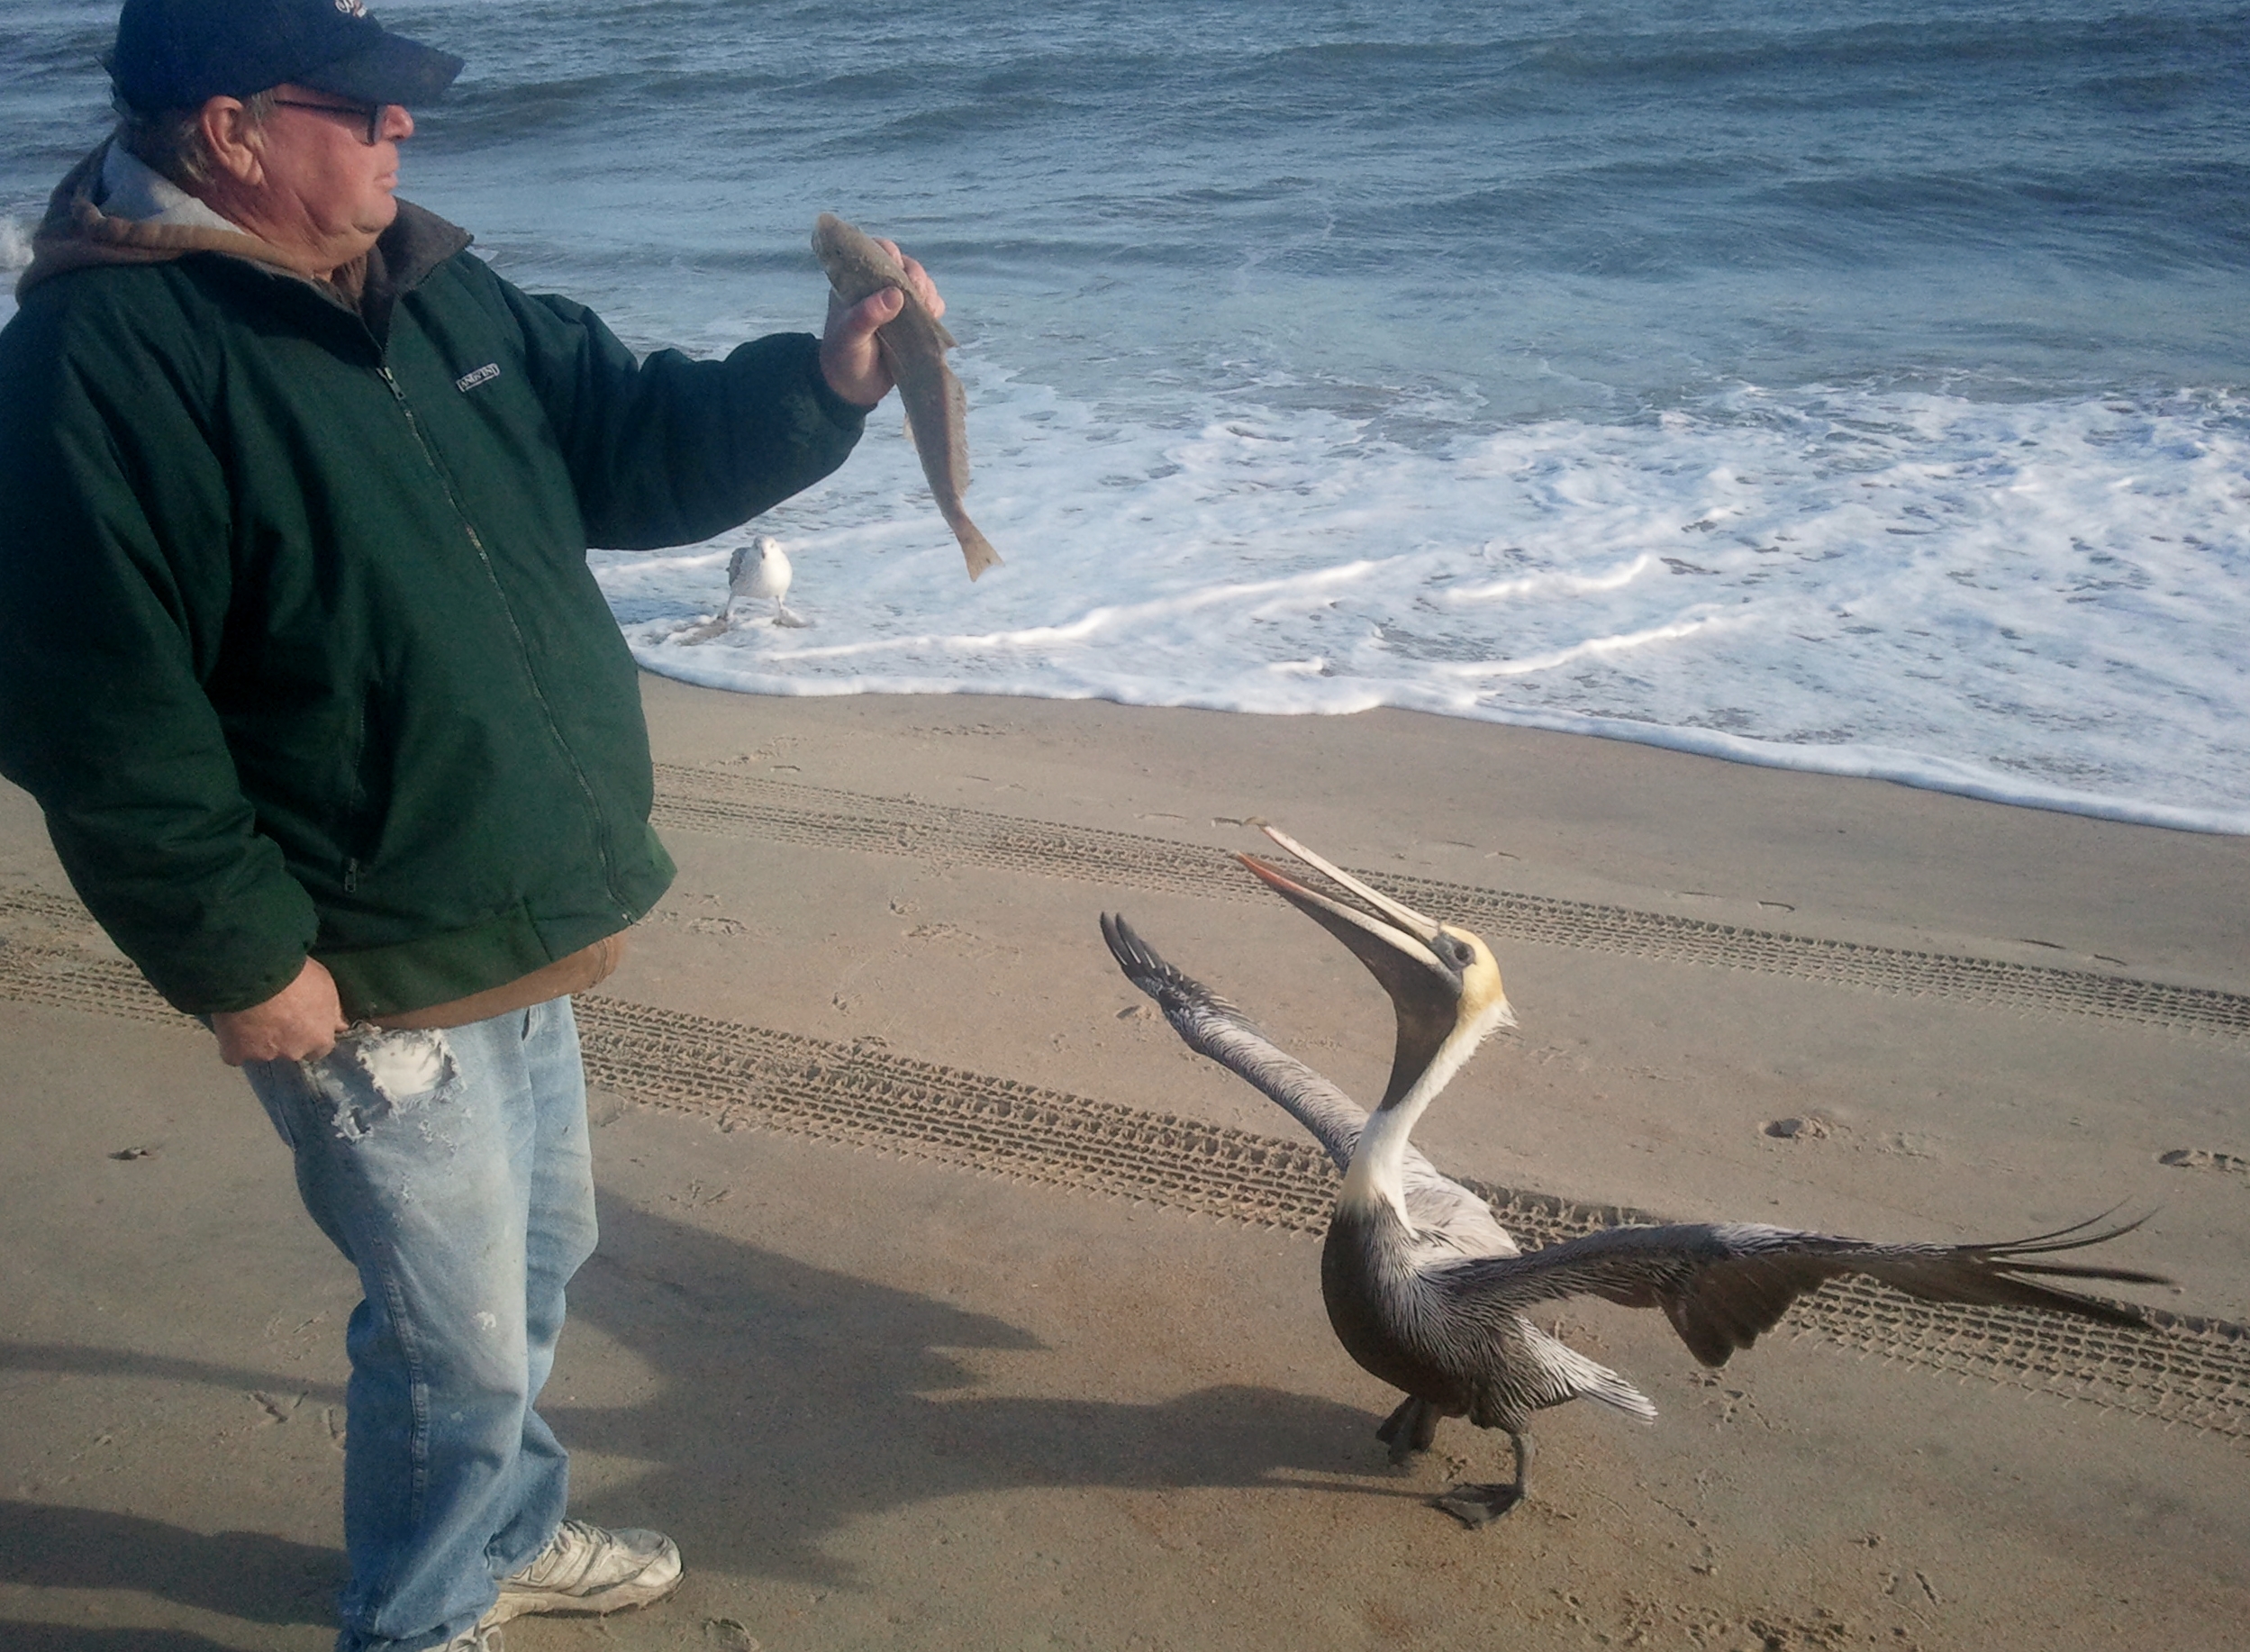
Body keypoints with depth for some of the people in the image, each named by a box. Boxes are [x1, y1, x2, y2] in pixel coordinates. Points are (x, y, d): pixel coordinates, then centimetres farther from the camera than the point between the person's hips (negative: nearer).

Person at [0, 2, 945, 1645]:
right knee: (460, 1337, 7)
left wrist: (821, 382, -5)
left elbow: (630, 444, 10)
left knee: (537, 1259, 25)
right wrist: (238, 957, -20)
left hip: (522, 932, 9)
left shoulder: (431, 283, 5)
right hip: (362, 980, -8)